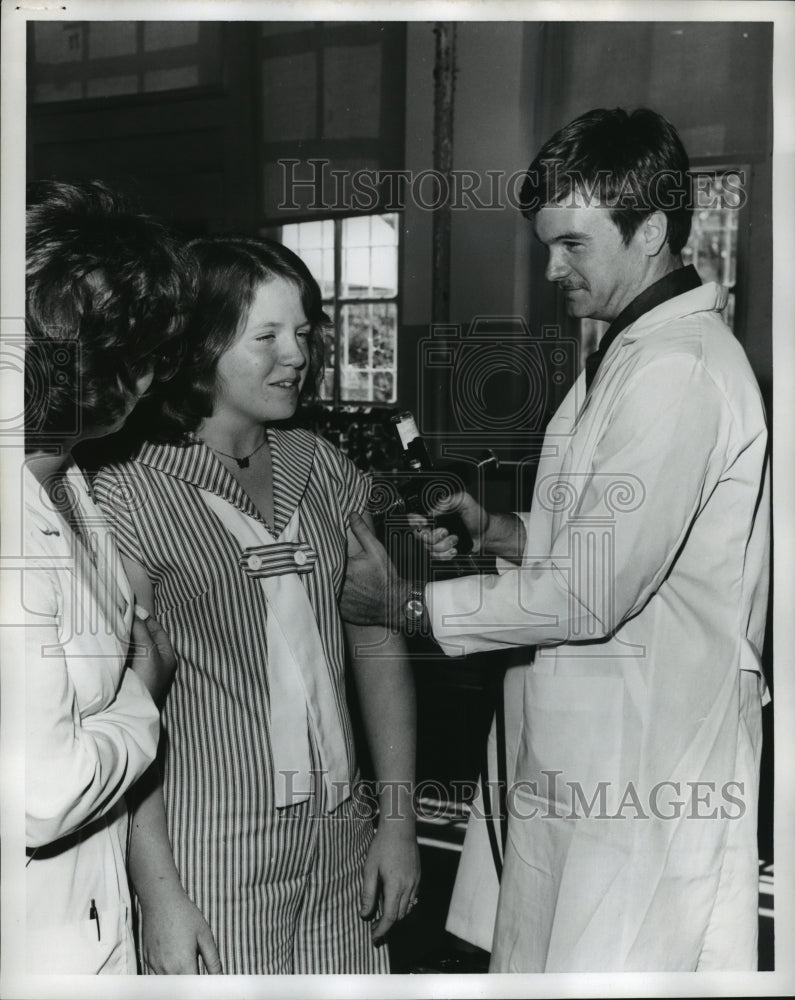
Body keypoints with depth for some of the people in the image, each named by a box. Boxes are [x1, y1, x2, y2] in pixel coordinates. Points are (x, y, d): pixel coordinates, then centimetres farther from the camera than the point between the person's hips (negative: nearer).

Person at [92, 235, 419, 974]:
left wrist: (398, 820, 3)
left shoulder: (322, 469, 5)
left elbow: (379, 646, 6)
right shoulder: (129, 496, -9)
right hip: (213, 851, -4)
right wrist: (157, 890, -14)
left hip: (340, 842, 5)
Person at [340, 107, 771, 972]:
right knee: (533, 958, 16)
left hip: (640, 774, -10)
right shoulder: (636, 351, 15)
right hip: (575, 754, 10)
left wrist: (407, 603, -13)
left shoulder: (676, 372, -19)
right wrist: (498, 531, 6)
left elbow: (587, 598, -22)